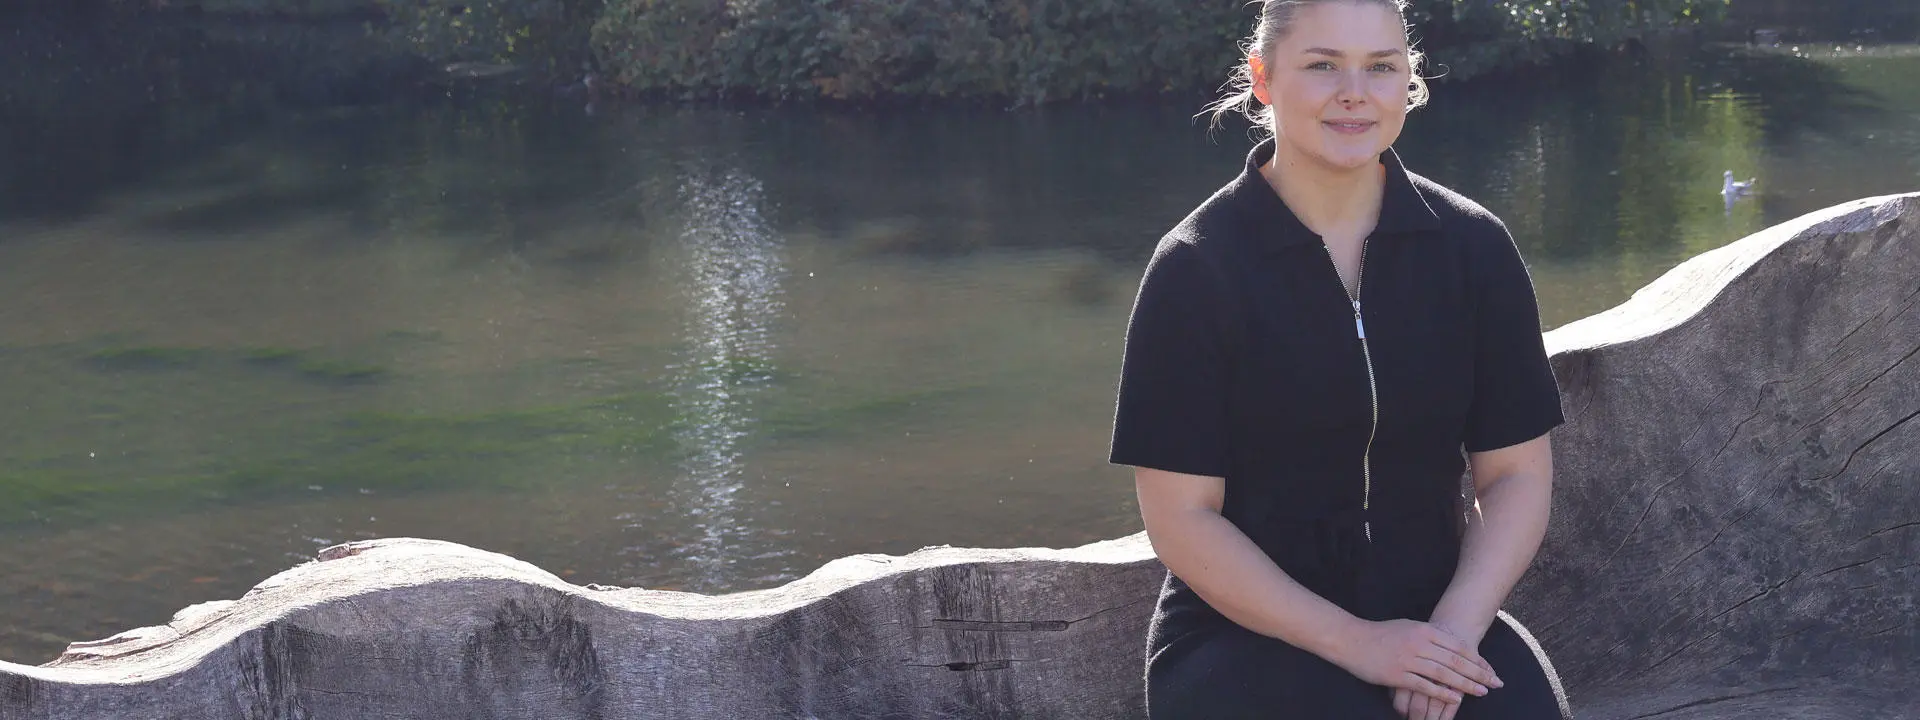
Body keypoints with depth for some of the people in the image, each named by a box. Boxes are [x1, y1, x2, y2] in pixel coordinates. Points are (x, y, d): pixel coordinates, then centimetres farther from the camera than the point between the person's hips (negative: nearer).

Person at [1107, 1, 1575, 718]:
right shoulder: (1195, 268, -6)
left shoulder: (1472, 246, 4)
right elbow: (1181, 516, -8)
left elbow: (1516, 472, 4)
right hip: (1245, 633, -3)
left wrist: (1456, 625, -14)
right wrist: (1353, 641, -16)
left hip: (1434, 613, 3)